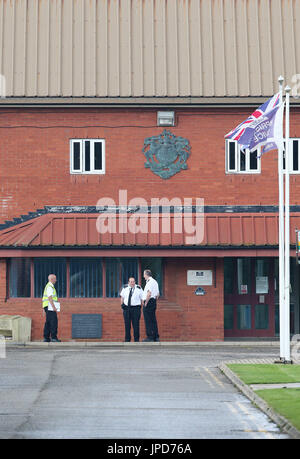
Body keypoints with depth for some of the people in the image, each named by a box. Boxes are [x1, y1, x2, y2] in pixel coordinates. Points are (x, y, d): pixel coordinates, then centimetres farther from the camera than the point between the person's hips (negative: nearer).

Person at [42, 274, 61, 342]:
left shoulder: (48, 286, 22)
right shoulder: (50, 286, -10)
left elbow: (44, 298, 24)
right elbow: (50, 297, -20)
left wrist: (44, 309, 25)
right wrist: (54, 307, -24)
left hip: (47, 307, 10)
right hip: (50, 306, -10)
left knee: (48, 322, 8)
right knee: (53, 321, -13)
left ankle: (46, 337, 6)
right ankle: (54, 337, -18)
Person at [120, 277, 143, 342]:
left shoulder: (139, 289, -2)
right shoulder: (125, 288, 6)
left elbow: (142, 298, 2)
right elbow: (122, 297, 20)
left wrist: (140, 307, -5)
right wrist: (122, 305, 10)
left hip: (136, 308, -2)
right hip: (126, 308, 2)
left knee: (136, 324, -3)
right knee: (127, 324, 3)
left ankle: (136, 339, 5)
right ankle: (127, 339, 11)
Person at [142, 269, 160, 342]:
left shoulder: (149, 282, -14)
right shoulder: (155, 281, 17)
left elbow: (149, 293, -24)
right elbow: (157, 294, 21)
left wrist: (146, 303, -16)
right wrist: (154, 300, 17)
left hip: (148, 302, -10)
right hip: (153, 302, 10)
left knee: (148, 320, -6)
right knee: (153, 320, 12)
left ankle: (150, 337, -6)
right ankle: (156, 337, 13)